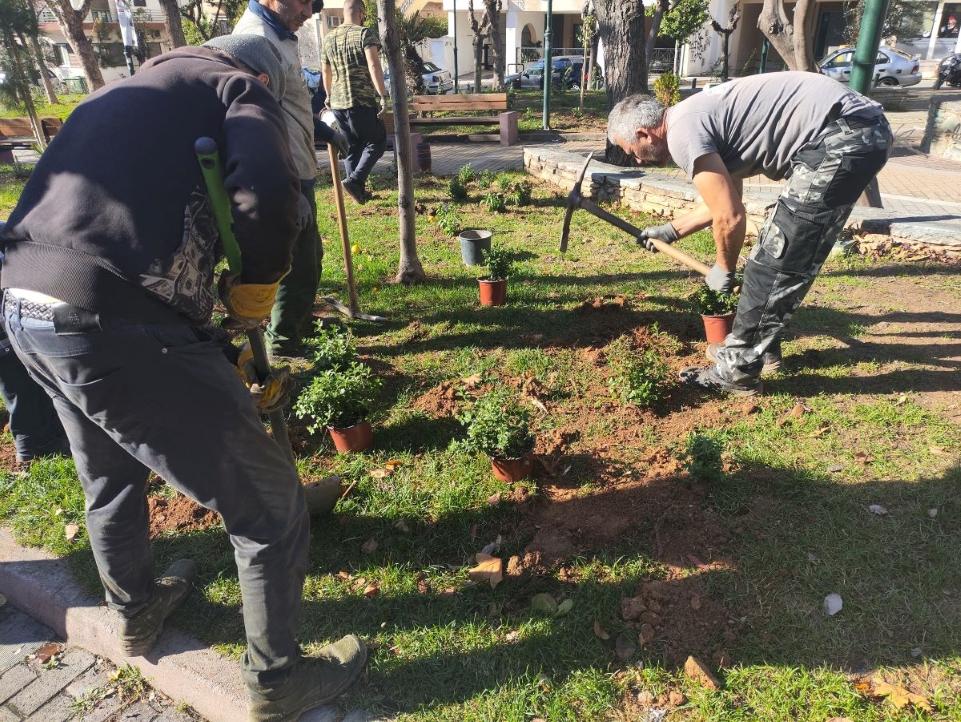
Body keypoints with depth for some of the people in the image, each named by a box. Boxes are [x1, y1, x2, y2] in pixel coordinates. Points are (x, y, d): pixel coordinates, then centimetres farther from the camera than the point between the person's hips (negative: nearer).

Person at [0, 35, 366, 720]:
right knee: (270, 507, 6)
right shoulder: (242, 88, 6)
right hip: (116, 323, -9)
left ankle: (137, 612, 56)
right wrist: (257, 284, 1)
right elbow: (267, 193, -18)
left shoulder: (122, 91, 29)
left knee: (109, 479, 32)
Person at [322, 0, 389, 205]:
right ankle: (354, 180, -8)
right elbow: (374, 66, -20)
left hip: (337, 103, 6)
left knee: (352, 148, 15)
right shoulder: (365, 34, -6)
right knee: (377, 141, 8)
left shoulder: (329, 38, 14)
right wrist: (383, 96, -20)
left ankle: (359, 191, 18)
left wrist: (329, 95, 38)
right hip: (362, 101, -6)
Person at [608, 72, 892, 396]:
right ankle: (761, 345, 31)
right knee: (791, 258, 19)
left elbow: (730, 217, -13)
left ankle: (737, 370, 5)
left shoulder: (682, 132, -11)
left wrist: (723, 269, 6)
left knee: (772, 262, -4)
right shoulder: (698, 115, 20)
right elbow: (725, 201, 32)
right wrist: (670, 230, 42)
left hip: (841, 137, -10)